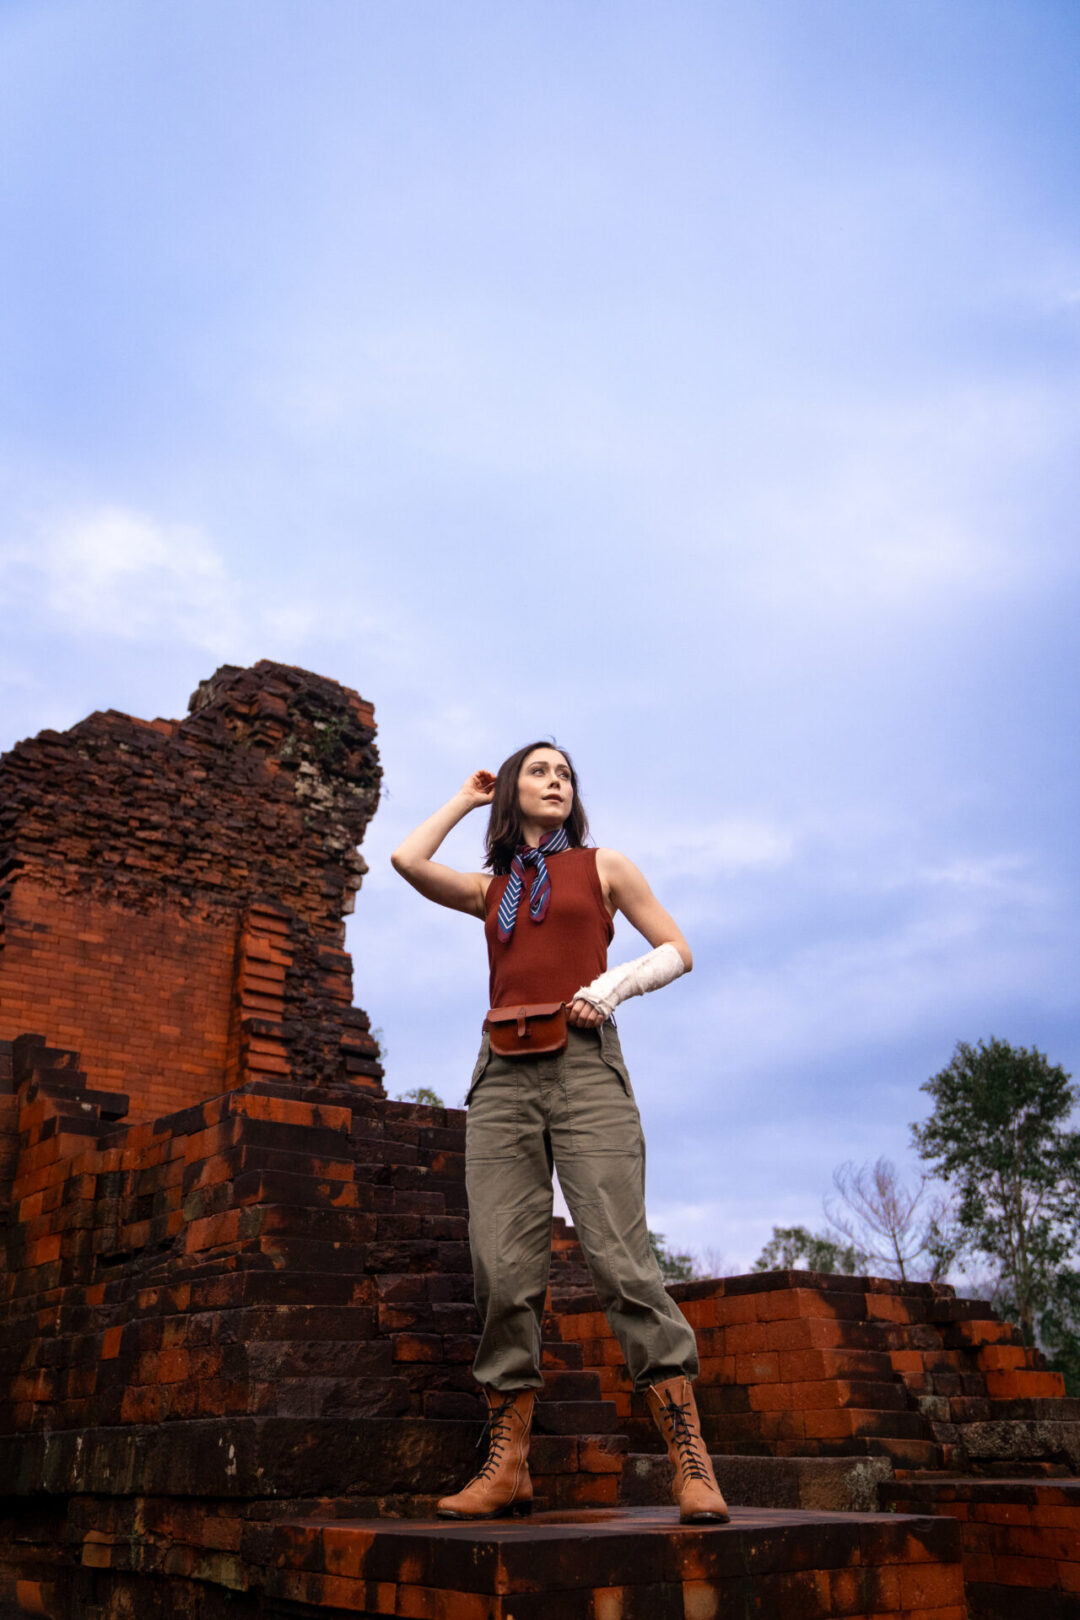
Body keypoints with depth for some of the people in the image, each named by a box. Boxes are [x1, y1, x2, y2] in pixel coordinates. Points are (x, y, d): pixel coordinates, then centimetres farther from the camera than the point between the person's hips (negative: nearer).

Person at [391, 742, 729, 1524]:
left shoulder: (602, 866, 15)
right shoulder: (491, 888, 21)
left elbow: (677, 951, 13)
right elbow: (407, 859, 5)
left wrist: (616, 983, -7)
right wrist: (466, 799, 20)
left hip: (584, 1066, -3)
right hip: (504, 1077, 3)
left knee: (621, 1260, -13)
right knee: (503, 1272, -4)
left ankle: (693, 1464, -9)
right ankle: (506, 1466, 4)